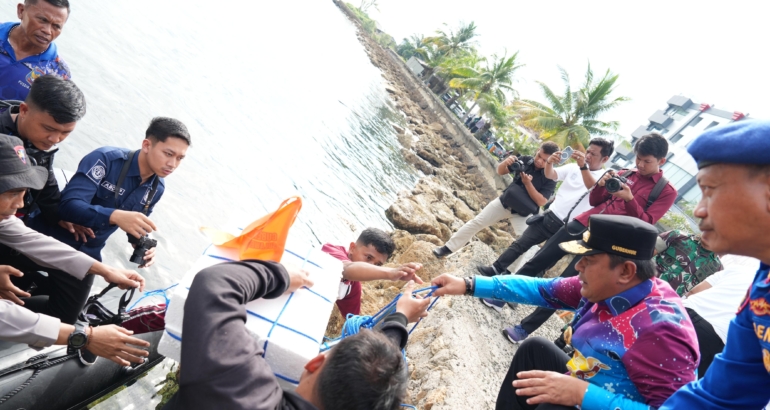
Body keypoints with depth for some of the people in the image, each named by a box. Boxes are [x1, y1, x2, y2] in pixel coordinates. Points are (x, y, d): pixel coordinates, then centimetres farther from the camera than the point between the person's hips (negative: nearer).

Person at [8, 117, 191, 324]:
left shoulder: (156, 189, -4)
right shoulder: (106, 159, -23)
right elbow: (69, 204, -32)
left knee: (62, 319, 12)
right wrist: (115, 216, -48)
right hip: (47, 240, -5)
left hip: (84, 257, 5)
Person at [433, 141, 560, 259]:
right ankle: (449, 247, 12)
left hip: (522, 213, -3)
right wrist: (506, 162, -24)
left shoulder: (550, 178, -16)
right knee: (476, 222, 2)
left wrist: (528, 183, -28)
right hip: (504, 202, 3)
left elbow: (541, 202, -19)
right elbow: (500, 171, -1)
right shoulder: (525, 160, -8)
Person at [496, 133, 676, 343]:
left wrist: (630, 199, -22)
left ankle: (525, 328, 2)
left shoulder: (666, 192, 0)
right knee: (537, 262, 4)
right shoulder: (625, 174, 14)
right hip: (582, 223, 5)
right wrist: (601, 185, -4)